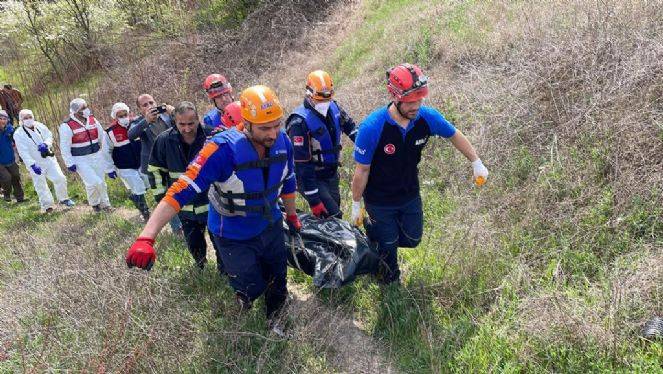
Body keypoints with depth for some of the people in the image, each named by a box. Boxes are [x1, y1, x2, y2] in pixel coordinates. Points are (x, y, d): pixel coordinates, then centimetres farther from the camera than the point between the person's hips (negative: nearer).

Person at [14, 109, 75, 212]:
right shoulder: (18, 134, -12)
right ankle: (47, 205, 16)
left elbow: (49, 137, 5)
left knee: (60, 178, 2)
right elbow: (23, 152, -18)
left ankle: (63, 199, 22)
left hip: (49, 158, 4)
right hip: (36, 164, -3)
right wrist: (32, 165, -27)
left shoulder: (40, 126, 0)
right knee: (40, 185, 2)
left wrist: (45, 144, -19)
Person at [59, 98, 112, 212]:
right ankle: (94, 203, 19)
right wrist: (70, 163, -13)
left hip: (97, 156, 5)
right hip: (81, 160, -5)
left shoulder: (93, 120, 3)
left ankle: (105, 203, 31)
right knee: (92, 182, -9)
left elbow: (102, 137, 13)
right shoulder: (67, 126, -14)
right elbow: (64, 147, -11)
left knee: (101, 181, 13)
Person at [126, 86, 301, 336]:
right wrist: (146, 238, -43)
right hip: (234, 236, -4)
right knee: (252, 289, 6)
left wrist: (292, 215, 17)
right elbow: (181, 192, -36)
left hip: (271, 226, 5)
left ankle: (274, 321, 50)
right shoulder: (223, 149, -34)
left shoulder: (283, 142, -17)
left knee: (278, 284, 18)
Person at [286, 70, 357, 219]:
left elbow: (349, 125, 17)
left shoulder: (333, 107, -3)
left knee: (334, 211, 16)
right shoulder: (300, 122, -24)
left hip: (332, 174, 7)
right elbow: (302, 164, -25)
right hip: (312, 178, -7)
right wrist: (314, 201, -26)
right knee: (334, 216, -13)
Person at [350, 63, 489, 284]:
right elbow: (362, 171, -20)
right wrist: (356, 205, -10)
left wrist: (477, 163, 9)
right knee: (388, 246, 12)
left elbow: (454, 136, 2)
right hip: (379, 201, -4)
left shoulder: (427, 117, -19)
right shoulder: (371, 128, -32)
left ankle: (378, 234, 46)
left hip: (410, 195, 4)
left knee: (412, 240, 18)